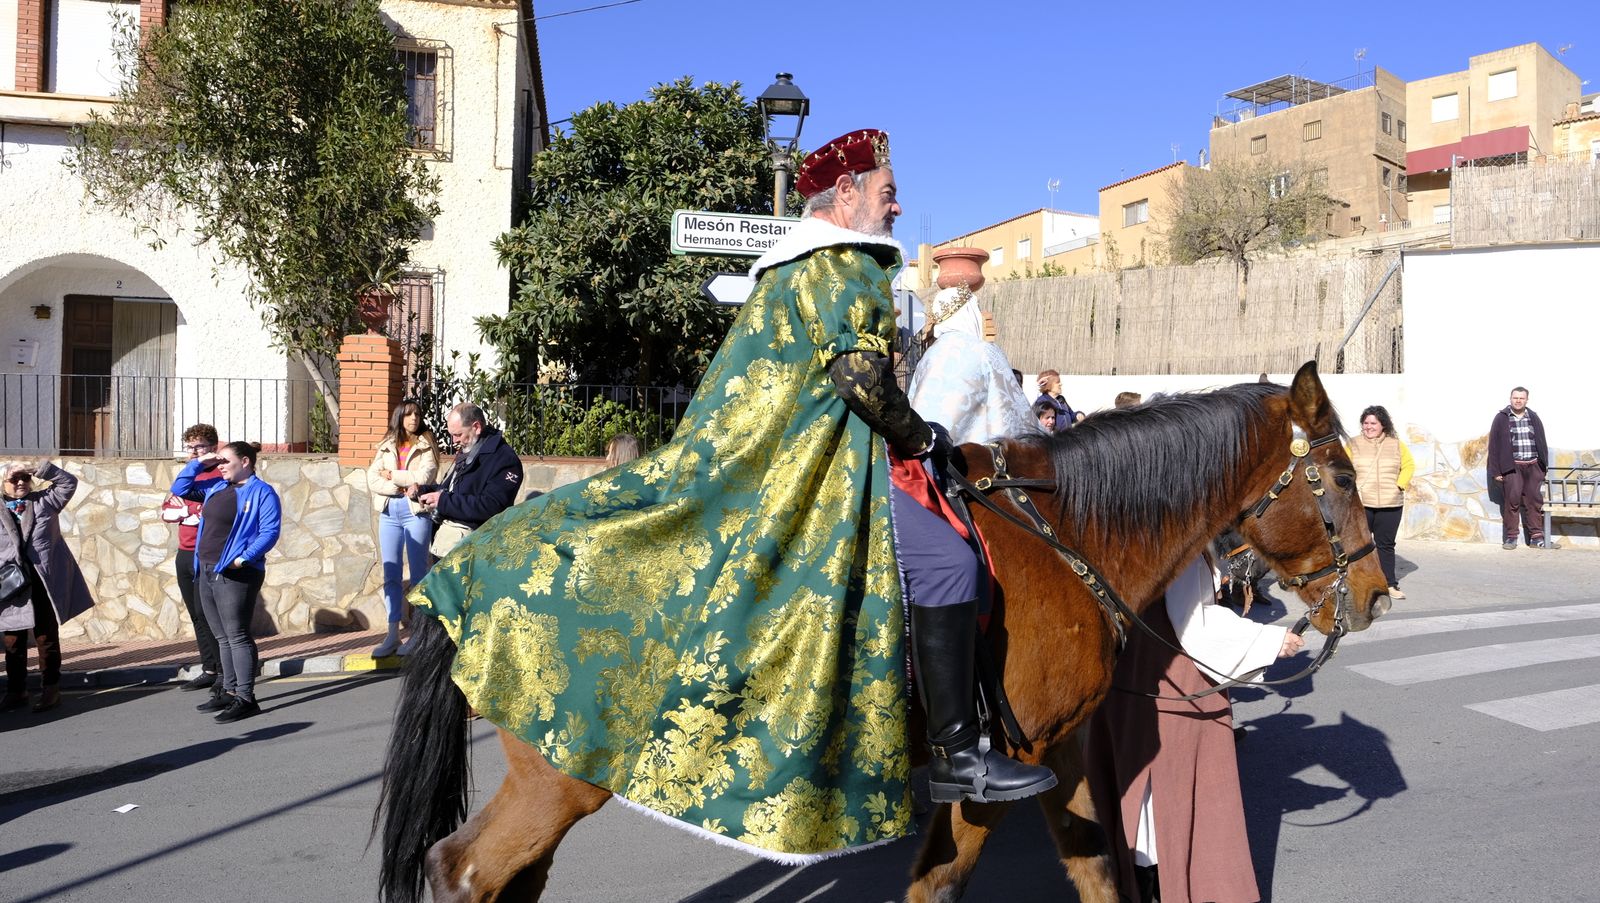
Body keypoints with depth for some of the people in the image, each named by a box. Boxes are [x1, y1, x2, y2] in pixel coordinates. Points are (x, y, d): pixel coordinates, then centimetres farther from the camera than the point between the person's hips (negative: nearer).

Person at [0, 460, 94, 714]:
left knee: (47, 638, 4)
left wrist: (37, 467, -5)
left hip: (45, 581, -1)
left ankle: (50, 690, 8)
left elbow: (68, 482, 2)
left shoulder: (45, 501, 9)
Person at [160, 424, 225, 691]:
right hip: (185, 555, 8)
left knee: (207, 614, -8)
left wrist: (184, 509, -7)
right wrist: (194, 512, -8)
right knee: (196, 616, 11)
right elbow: (166, 511, 10)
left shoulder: (218, 477, -7)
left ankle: (225, 672, -2)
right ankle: (209, 671, 18)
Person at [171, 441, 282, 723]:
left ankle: (246, 699, -5)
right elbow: (180, 489, 25)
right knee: (223, 637, 14)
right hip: (207, 572, 8)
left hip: (236, 575, -8)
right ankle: (229, 692, 23)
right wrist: (198, 464, 12)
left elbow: (270, 532, -15)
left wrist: (244, 558, -24)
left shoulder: (262, 493, -7)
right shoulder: (215, 488, 17)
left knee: (237, 636, -8)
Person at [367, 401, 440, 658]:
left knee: (418, 575, 0)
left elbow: (423, 477, -11)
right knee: (391, 576, 4)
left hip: (416, 511, -3)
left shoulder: (426, 445, 4)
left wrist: (392, 475, -3)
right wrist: (403, 487, -11)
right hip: (389, 512, 3)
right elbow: (372, 480, 1)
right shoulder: (385, 446, 13)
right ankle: (393, 635, 9)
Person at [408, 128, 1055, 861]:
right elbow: (861, 375, -19)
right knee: (945, 560, -16)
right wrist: (921, 438, -4)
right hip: (811, 472, -11)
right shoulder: (844, 264, -8)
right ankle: (958, 756, -17)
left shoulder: (793, 267, 24)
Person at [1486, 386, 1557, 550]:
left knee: (1535, 501, 4)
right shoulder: (1501, 418, 3)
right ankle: (1511, 538, 2)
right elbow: (1494, 445, 0)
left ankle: (1536, 537, 9)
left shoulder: (1534, 418, 14)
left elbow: (1542, 443, 15)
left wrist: (1544, 466, 8)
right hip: (1511, 467, -3)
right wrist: (1496, 471, -5)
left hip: (1533, 466, 4)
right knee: (1512, 501, -5)